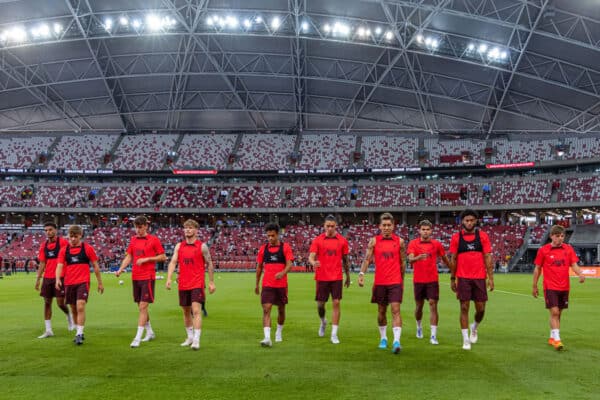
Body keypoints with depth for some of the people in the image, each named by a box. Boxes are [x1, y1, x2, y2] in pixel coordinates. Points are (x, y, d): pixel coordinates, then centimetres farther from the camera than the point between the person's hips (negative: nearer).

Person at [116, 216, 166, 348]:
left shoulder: (154, 239, -5)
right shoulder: (133, 240, 11)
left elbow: (163, 257, -4)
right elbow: (128, 257, 12)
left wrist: (146, 259, -13)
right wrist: (120, 269, -4)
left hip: (148, 277, -6)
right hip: (135, 277, 6)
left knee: (143, 306, -9)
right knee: (141, 306, 13)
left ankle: (138, 337, -6)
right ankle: (150, 332, 28)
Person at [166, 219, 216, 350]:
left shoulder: (202, 246, -3)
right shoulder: (179, 246, 7)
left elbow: (209, 264, 3)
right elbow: (173, 262, 0)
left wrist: (211, 282, 2)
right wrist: (169, 278, -14)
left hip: (197, 284, -4)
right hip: (183, 285, 4)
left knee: (196, 310, -14)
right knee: (186, 312, 13)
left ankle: (196, 340, -14)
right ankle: (190, 337, 28)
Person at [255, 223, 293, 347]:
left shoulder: (285, 247, -2)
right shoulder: (263, 248, 5)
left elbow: (289, 264, -12)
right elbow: (259, 267, 13)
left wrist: (283, 273, -32)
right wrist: (257, 284, 15)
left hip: (281, 284, -1)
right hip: (267, 285, 1)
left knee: (281, 310, 14)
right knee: (266, 309, -13)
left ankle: (279, 332, 36)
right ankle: (267, 338, -17)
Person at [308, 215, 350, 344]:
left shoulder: (342, 241, 3)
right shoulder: (318, 240, 0)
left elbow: (345, 260, 11)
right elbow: (311, 257, -8)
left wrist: (348, 276, 14)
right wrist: (313, 263, -31)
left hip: (336, 277, 0)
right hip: (322, 277, 0)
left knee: (336, 303, -5)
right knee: (320, 304, 7)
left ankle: (334, 334, 1)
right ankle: (323, 322, 39)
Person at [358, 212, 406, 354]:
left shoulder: (399, 241, 3)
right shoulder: (374, 241, 2)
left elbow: (402, 262, 11)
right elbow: (367, 259, -3)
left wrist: (402, 279, 14)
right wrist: (361, 274, -18)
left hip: (395, 282, -1)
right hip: (379, 282, 1)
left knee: (396, 310, -11)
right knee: (381, 311, 12)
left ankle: (396, 341, -15)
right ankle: (383, 338, 28)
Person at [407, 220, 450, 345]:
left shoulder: (436, 244, 2)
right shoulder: (413, 243, -3)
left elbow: (445, 259, 14)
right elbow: (410, 259, -17)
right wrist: (418, 257, -38)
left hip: (433, 280, 0)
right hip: (418, 280, 0)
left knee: (433, 305, -7)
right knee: (419, 306, 12)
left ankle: (433, 335, -5)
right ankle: (419, 327, 38)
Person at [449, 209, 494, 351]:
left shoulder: (482, 236, 3)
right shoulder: (456, 237, 2)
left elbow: (487, 257, 2)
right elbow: (453, 259, 5)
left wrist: (491, 277, -4)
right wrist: (452, 279, 4)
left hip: (479, 277, 1)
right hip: (463, 278, -1)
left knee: (481, 308, 5)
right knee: (464, 308, -1)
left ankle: (474, 327, 36)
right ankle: (466, 339, 9)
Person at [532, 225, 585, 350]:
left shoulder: (568, 249, 5)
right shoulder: (543, 250, -3)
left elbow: (574, 265, 1)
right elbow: (537, 269, 2)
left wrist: (580, 274, -21)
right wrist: (535, 286, 3)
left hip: (564, 287, 4)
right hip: (550, 287, -4)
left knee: (558, 313, 12)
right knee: (554, 312, -12)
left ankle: (552, 337, 26)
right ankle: (557, 339, -11)